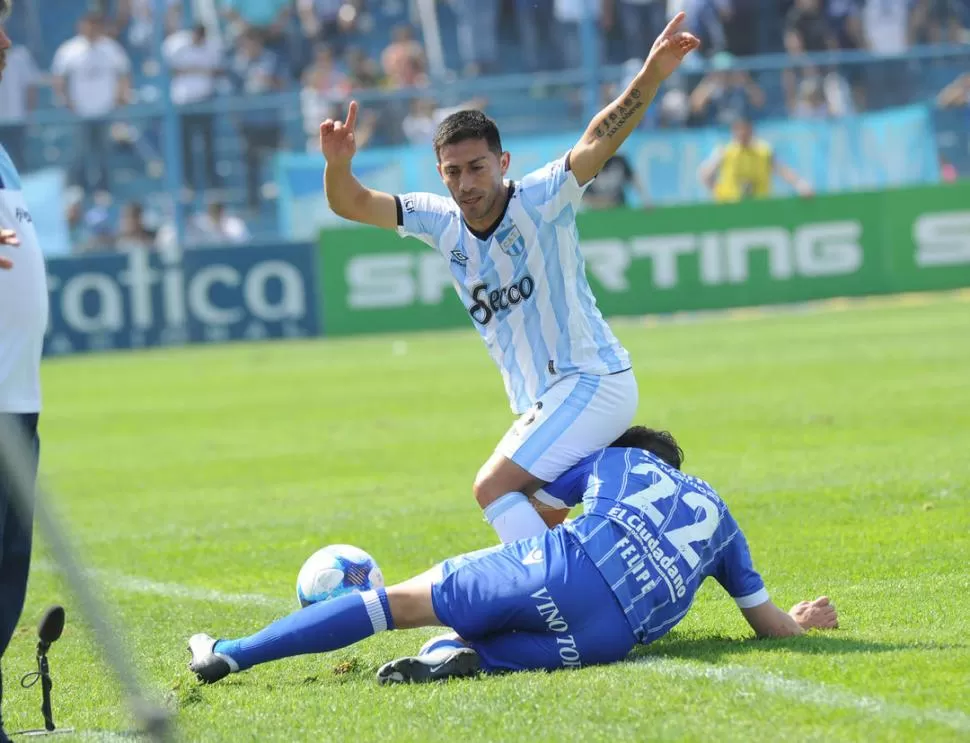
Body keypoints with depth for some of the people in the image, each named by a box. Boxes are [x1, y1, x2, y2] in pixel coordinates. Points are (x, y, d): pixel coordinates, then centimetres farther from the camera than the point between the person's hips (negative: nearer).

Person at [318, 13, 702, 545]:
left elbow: (597, 142, -27)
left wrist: (650, 77, -43)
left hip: (592, 382, -8)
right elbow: (352, 204, 2)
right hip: (542, 402, 8)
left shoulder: (539, 201, -13)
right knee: (531, 526, 11)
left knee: (494, 487, -17)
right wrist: (337, 164, -21)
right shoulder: (442, 222, 5)